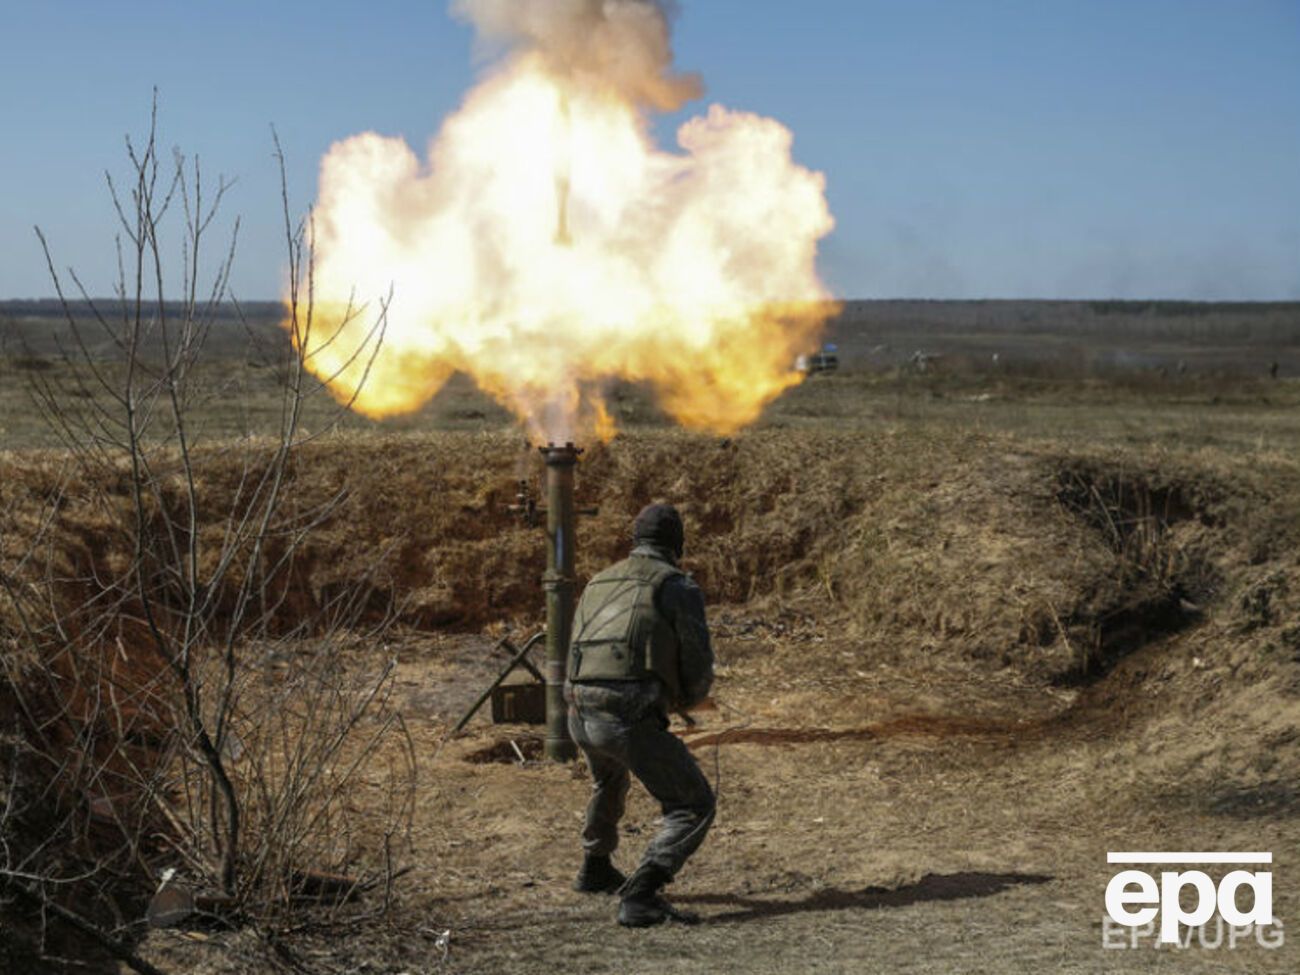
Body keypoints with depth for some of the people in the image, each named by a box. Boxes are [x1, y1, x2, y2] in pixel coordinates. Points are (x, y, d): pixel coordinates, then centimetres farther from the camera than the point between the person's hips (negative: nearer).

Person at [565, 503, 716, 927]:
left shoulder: (598, 584, 22)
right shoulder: (678, 587, 2)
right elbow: (699, 668, -3)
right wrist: (687, 698, 21)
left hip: (580, 714, 7)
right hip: (631, 718, -7)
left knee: (610, 781, 38)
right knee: (693, 808, 1)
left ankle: (595, 870, 53)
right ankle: (640, 897, -14)